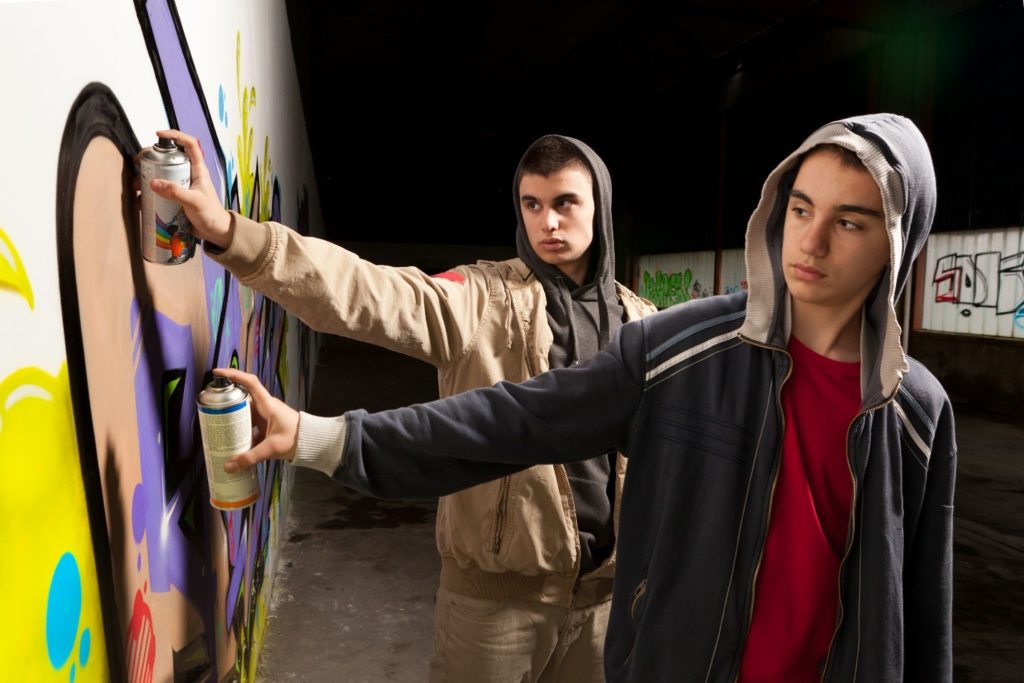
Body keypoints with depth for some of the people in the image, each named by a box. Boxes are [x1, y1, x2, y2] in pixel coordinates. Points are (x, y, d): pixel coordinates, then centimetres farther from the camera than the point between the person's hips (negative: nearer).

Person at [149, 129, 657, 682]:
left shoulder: (640, 321, 4)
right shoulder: (483, 300, -10)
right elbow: (365, 294, -25)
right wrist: (230, 234, -39)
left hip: (603, 582, 4)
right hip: (497, 583, -4)